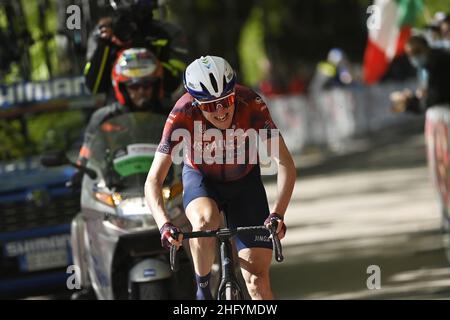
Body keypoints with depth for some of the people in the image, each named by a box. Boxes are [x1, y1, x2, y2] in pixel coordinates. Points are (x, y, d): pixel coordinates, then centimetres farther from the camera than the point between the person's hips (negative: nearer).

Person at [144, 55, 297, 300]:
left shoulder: (251, 105, -30)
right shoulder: (183, 115, -31)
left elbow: (285, 163, -29)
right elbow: (153, 180, -30)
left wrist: (278, 214, -43)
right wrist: (164, 224, -46)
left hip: (244, 181, 1)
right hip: (200, 179, -1)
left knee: (257, 280, -11)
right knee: (205, 220, -37)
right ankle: (203, 291, -12)